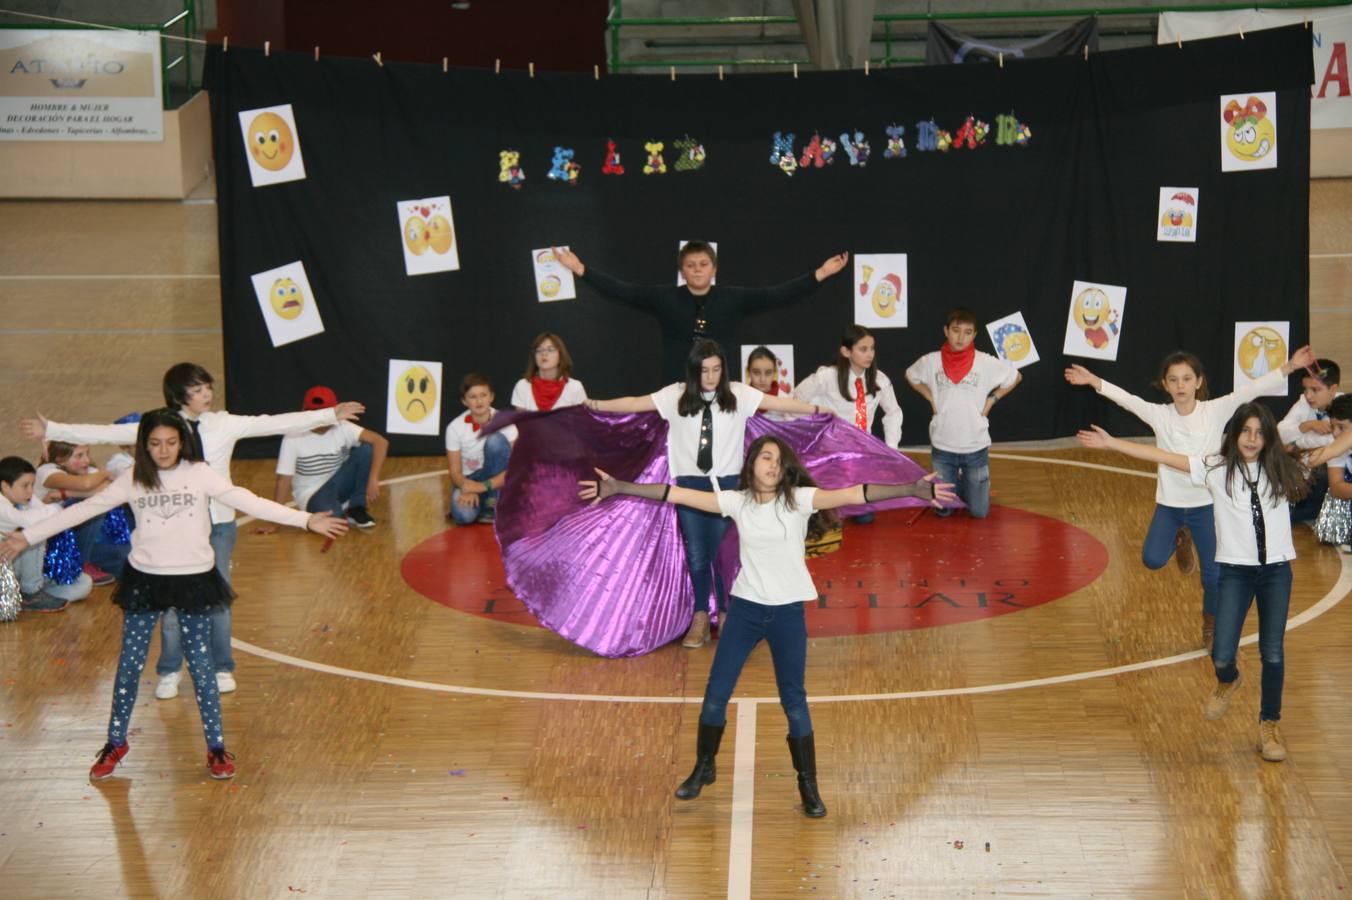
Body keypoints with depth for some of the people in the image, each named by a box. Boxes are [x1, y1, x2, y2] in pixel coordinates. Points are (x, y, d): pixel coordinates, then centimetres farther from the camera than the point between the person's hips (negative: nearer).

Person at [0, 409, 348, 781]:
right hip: (145, 580, 2)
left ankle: (216, 747, 16)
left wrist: (305, 520, -20)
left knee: (200, 665, 4)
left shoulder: (200, 474, -8)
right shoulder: (133, 479, -3)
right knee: (129, 664, 8)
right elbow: (85, 509, 1)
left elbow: (247, 501, -12)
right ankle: (116, 743, 26)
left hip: (193, 579, -1)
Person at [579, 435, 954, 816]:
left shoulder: (798, 499, -10)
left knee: (794, 701, 4)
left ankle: (808, 785, 17)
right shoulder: (737, 501, -2)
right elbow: (677, 494, -2)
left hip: (788, 611, -2)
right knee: (715, 694, 7)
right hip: (745, 608, 2)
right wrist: (618, 487, -4)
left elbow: (851, 495, -22)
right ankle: (704, 768, 29)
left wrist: (911, 490, -33)